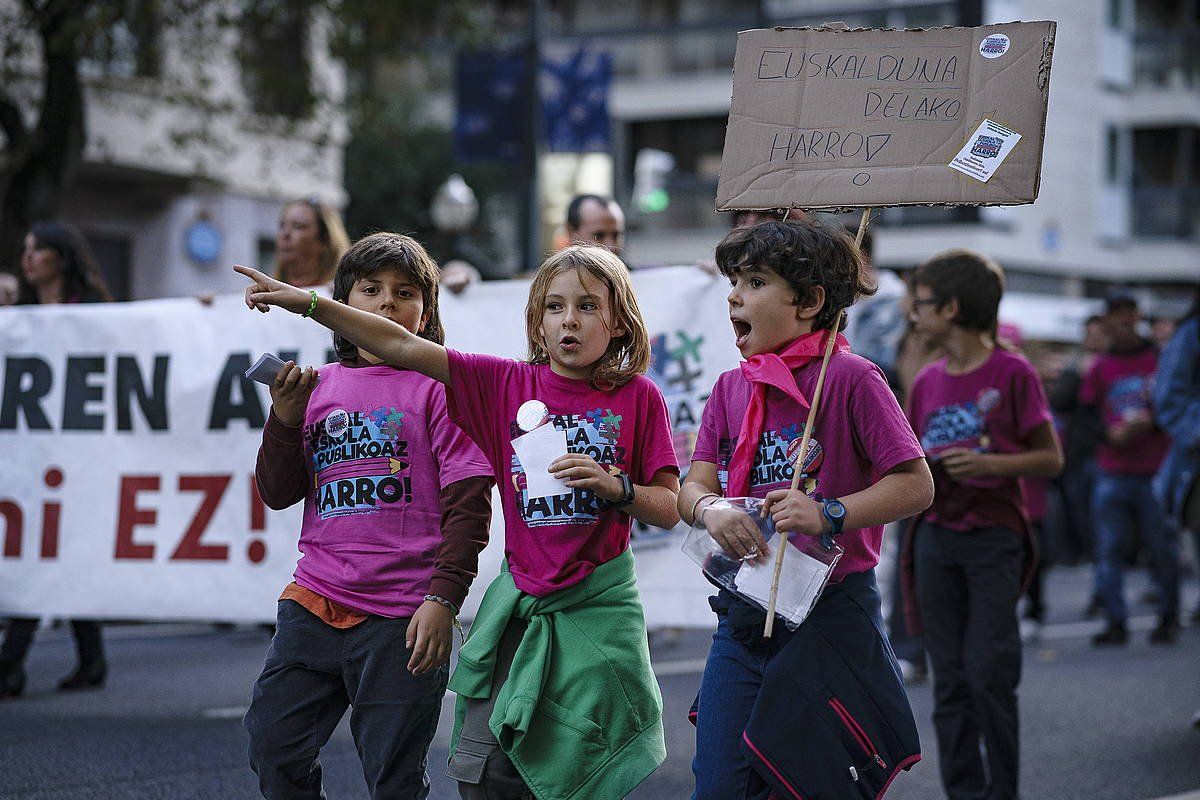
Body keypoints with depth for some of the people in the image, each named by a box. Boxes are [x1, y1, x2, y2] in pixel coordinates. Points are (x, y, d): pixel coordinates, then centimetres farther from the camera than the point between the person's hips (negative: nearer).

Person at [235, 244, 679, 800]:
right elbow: (402, 348, -3)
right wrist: (309, 303, -9)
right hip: (519, 603, 2)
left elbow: (667, 509, 1)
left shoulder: (637, 397, -2)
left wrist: (614, 485, -19)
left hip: (598, 606, -2)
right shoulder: (508, 383, 3)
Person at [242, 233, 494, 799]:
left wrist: (444, 598, -15)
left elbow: (468, 502, -7)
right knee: (273, 749, 9)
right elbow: (276, 494, 12)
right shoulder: (320, 386, 12)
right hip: (314, 604, 5)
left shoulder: (438, 385, -2)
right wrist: (286, 419, -5)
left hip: (399, 619, -5)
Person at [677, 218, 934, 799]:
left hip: (829, 615, -5)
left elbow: (915, 485, -13)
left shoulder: (850, 378, -8)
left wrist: (827, 516, -25)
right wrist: (710, 510, -19)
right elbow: (692, 487, 5)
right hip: (742, 617, 5)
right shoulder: (730, 389, 11)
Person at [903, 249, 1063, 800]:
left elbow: (1051, 459, -5)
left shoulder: (1012, 373, -6)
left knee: (988, 672, -8)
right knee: (950, 681, 5)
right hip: (937, 537, 5)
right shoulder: (928, 382, 10)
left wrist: (988, 463, -18)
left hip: (994, 537, -5)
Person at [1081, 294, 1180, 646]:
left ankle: (1168, 619, 12)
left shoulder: (1160, 360, 4)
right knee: (1107, 548, -2)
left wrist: (1151, 423, -11)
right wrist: (1110, 435, -7)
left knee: (1162, 548, -1)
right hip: (1112, 473, 2)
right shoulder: (1100, 368, 9)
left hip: (1155, 470, -2)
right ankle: (1115, 623, 3)